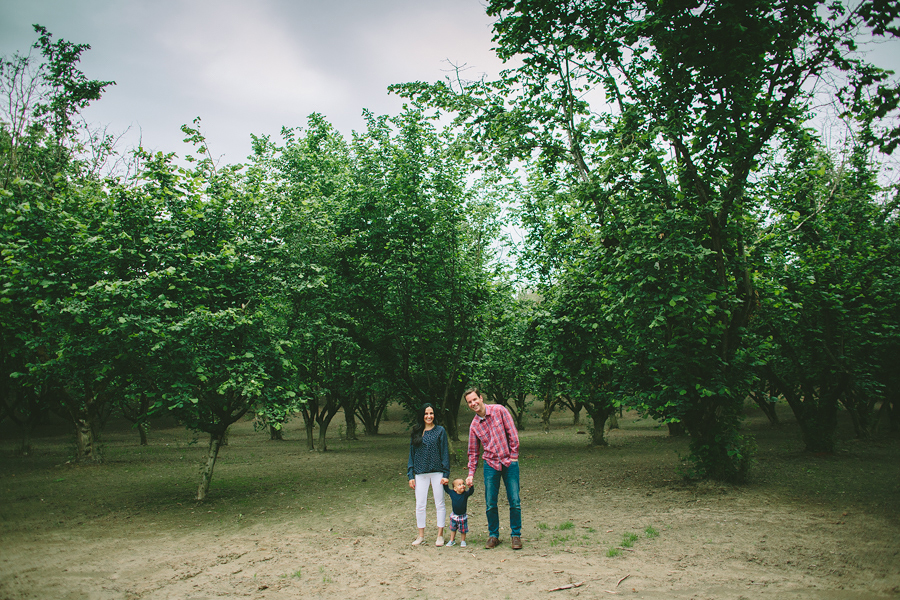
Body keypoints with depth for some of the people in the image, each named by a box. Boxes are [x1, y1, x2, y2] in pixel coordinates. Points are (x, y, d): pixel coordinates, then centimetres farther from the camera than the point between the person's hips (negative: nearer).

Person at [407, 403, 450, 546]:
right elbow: (412, 454, 10)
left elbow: (445, 453, 1)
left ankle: (440, 535, 14)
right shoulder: (416, 433, 8)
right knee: (420, 505, 6)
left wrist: (446, 474, -5)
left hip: (437, 472, -2)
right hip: (420, 474, 2)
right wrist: (410, 475, 4)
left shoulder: (440, 431, 2)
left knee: (439, 504, 4)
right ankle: (421, 535, 18)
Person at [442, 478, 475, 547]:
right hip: (454, 515, 1)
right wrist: (445, 484, -15)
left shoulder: (465, 494, -16)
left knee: (463, 530, 11)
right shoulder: (452, 493, -12)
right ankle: (452, 540, 33)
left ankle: (463, 541, 31)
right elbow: (446, 489, 3)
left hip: (463, 516, -1)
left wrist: (471, 486, -50)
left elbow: (471, 491, -32)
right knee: (453, 529, 16)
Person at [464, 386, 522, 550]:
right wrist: (471, 473, 5)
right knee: (490, 504, 2)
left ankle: (515, 535, 15)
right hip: (491, 464, 2)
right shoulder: (474, 425, 4)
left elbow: (512, 433, -3)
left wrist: (514, 455, -6)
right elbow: (473, 451, 10)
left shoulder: (499, 410, -4)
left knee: (515, 502, 0)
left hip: (509, 462, -2)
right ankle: (493, 536, 19)